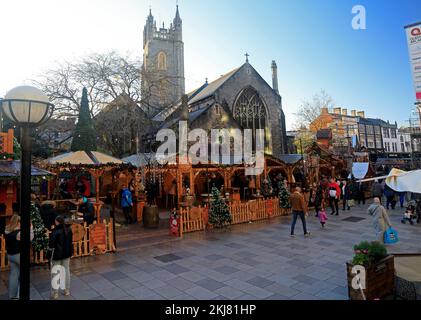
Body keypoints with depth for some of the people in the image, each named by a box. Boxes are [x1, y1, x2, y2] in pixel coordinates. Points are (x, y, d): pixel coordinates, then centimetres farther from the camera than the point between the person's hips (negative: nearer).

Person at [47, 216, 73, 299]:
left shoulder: (56, 231, -18)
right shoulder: (69, 229, -1)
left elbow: (51, 244, -15)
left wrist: (49, 255, -5)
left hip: (57, 254, -5)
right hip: (67, 253, 5)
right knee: (66, 271, 13)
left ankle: (55, 293, 12)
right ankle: (67, 290, 23)